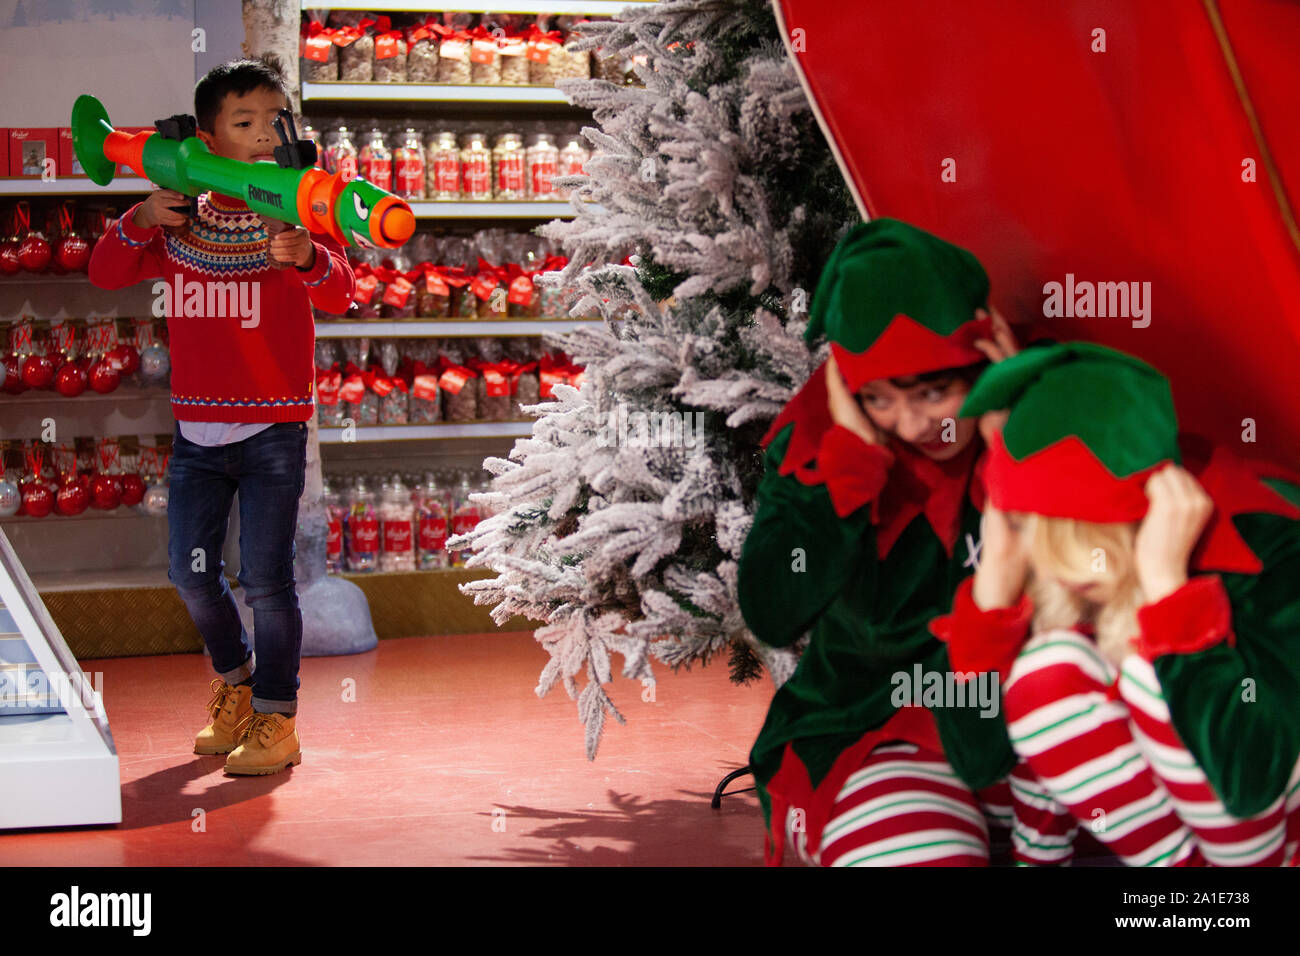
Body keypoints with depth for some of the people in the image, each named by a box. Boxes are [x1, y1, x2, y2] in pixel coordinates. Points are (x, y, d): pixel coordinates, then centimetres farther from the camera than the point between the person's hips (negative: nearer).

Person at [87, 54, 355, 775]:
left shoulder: (298, 217, -5)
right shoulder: (180, 222, 6)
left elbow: (339, 295, -20)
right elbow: (105, 274, 7)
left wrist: (307, 259, -42)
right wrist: (141, 220, -12)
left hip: (272, 430, -4)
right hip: (197, 426, 4)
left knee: (266, 578, -4)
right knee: (191, 569, 9)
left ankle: (276, 721, 8)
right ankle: (234, 684, 33)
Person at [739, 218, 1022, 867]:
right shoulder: (816, 444, -8)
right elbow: (773, 617, -19)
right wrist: (854, 451, -21)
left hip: (1014, 727, 3)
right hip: (864, 734, -3)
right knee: (919, 851, -32)